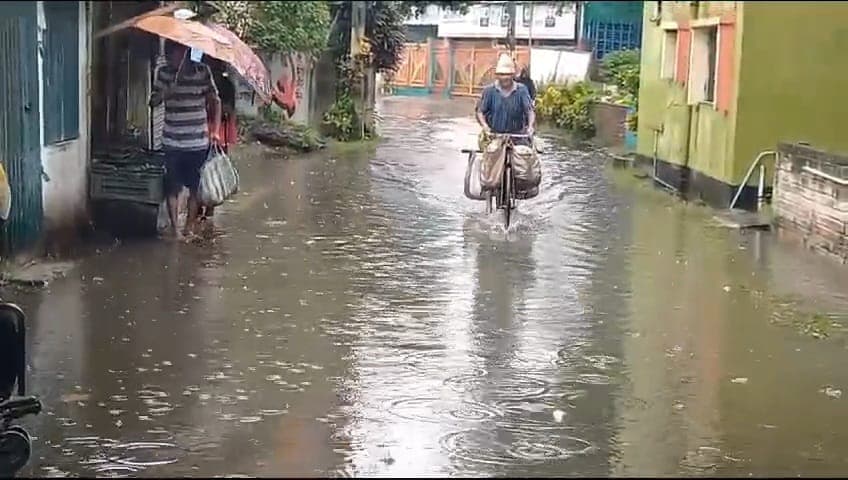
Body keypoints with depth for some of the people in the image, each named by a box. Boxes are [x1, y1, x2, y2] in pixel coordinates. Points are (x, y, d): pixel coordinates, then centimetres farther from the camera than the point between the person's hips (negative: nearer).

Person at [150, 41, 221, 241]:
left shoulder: (202, 71, -2)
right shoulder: (163, 73, 3)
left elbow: (215, 101, 3)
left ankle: (190, 226, 19)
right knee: (173, 187, -1)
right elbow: (153, 101, 3)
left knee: (195, 187, 6)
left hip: (198, 141, -1)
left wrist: (215, 130, -5)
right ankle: (174, 228, 5)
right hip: (172, 142, 1)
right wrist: (165, 92, -18)